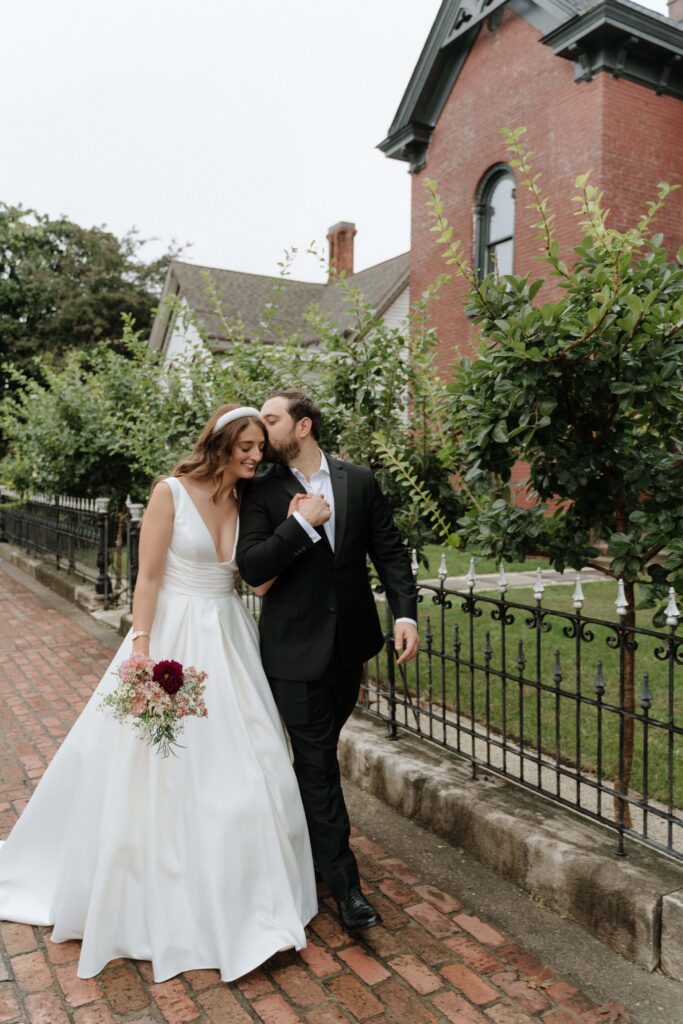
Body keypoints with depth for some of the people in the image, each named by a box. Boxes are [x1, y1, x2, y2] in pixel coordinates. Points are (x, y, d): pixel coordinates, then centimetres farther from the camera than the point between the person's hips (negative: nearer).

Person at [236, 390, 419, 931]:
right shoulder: (263, 491, -6)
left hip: (349, 642, 3)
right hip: (296, 648, -3)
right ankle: (344, 882, 16)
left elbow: (390, 551, 1)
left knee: (319, 753, 20)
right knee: (318, 762, 3)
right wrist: (301, 523, -21)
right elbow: (252, 567, -14)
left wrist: (406, 613, -10)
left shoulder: (360, 481, 0)